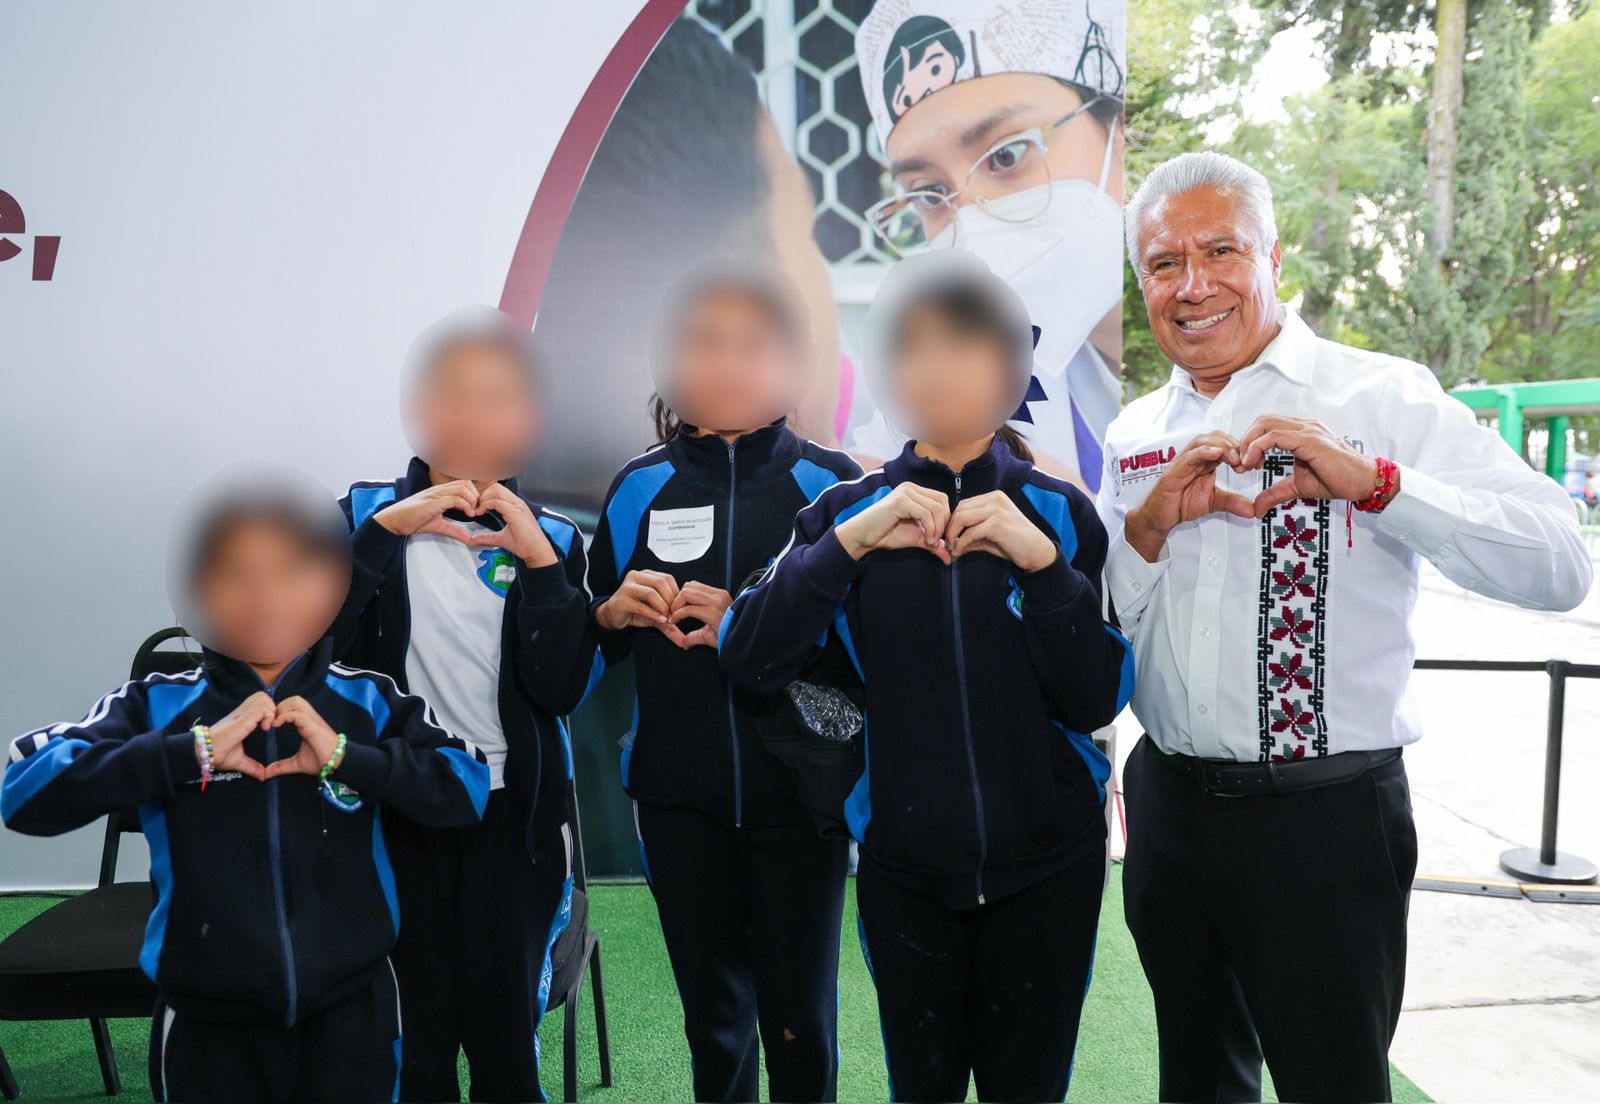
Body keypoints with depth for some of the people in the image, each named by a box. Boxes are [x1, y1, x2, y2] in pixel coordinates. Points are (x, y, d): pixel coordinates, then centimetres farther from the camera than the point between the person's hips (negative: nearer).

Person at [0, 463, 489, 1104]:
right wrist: (193, 751, -23)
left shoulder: (367, 701, -1)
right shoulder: (156, 707, -4)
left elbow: (468, 786, -12)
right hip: (208, 1026, 0)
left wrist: (345, 757, -21)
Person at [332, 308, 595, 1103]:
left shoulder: (549, 537, 2)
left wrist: (537, 561, -16)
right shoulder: (369, 516, 2)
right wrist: (385, 529, -20)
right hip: (395, 807, 0)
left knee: (505, 1038, 8)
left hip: (512, 814, 0)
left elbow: (560, 690, -9)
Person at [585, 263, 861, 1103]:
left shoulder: (828, 482, -2)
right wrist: (615, 612, -8)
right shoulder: (639, 488, 6)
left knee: (799, 1018, 7)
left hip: (799, 789, -2)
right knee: (713, 1016, 15)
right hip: (680, 794, 2)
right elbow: (593, 648, 13)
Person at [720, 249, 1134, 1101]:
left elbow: (1096, 699, -9)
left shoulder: (1059, 512, -2)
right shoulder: (849, 511, -2)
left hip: (1047, 860, 0)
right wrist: (851, 543, -21)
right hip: (905, 862, 0)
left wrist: (1043, 562, -21)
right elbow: (748, 664, -12)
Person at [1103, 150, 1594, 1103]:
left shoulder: (1383, 398, -9)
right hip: (1171, 802, 5)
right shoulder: (1134, 435, 5)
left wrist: (1371, 479, -29)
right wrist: (1149, 525, -14)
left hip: (1325, 812, -4)